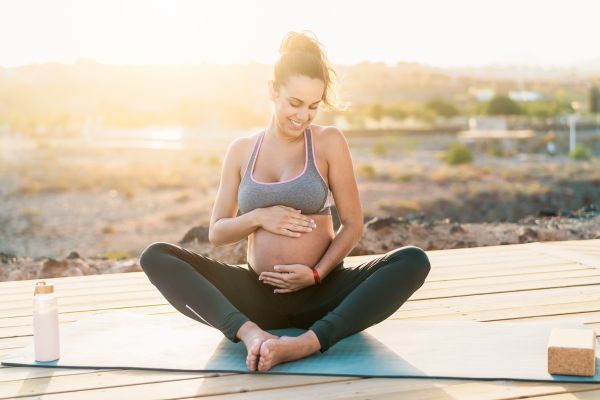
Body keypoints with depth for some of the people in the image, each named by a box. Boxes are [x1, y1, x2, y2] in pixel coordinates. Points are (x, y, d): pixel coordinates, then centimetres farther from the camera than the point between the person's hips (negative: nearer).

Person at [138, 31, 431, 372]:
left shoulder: (329, 141, 1)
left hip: (322, 293, -1)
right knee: (155, 257, -18)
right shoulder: (242, 150, 8)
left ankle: (308, 342, -43)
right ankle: (251, 333, -40)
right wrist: (257, 218, -10)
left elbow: (353, 224, 1)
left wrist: (317, 273, -15)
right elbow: (216, 233, 11)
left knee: (414, 261, -28)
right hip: (259, 296, 2)